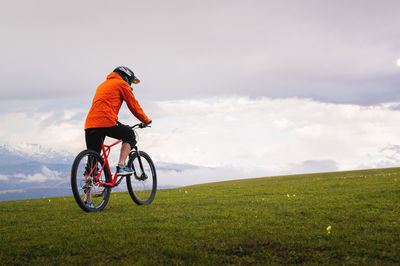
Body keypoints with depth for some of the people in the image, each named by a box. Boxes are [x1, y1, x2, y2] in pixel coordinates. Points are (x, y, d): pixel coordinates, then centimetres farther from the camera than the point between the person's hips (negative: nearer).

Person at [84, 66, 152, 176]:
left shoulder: (103, 85, 34)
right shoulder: (122, 84, 9)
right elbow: (133, 105, 9)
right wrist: (145, 120, 22)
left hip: (90, 123, 7)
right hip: (106, 121, -7)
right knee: (130, 135, 15)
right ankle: (121, 166, 0)